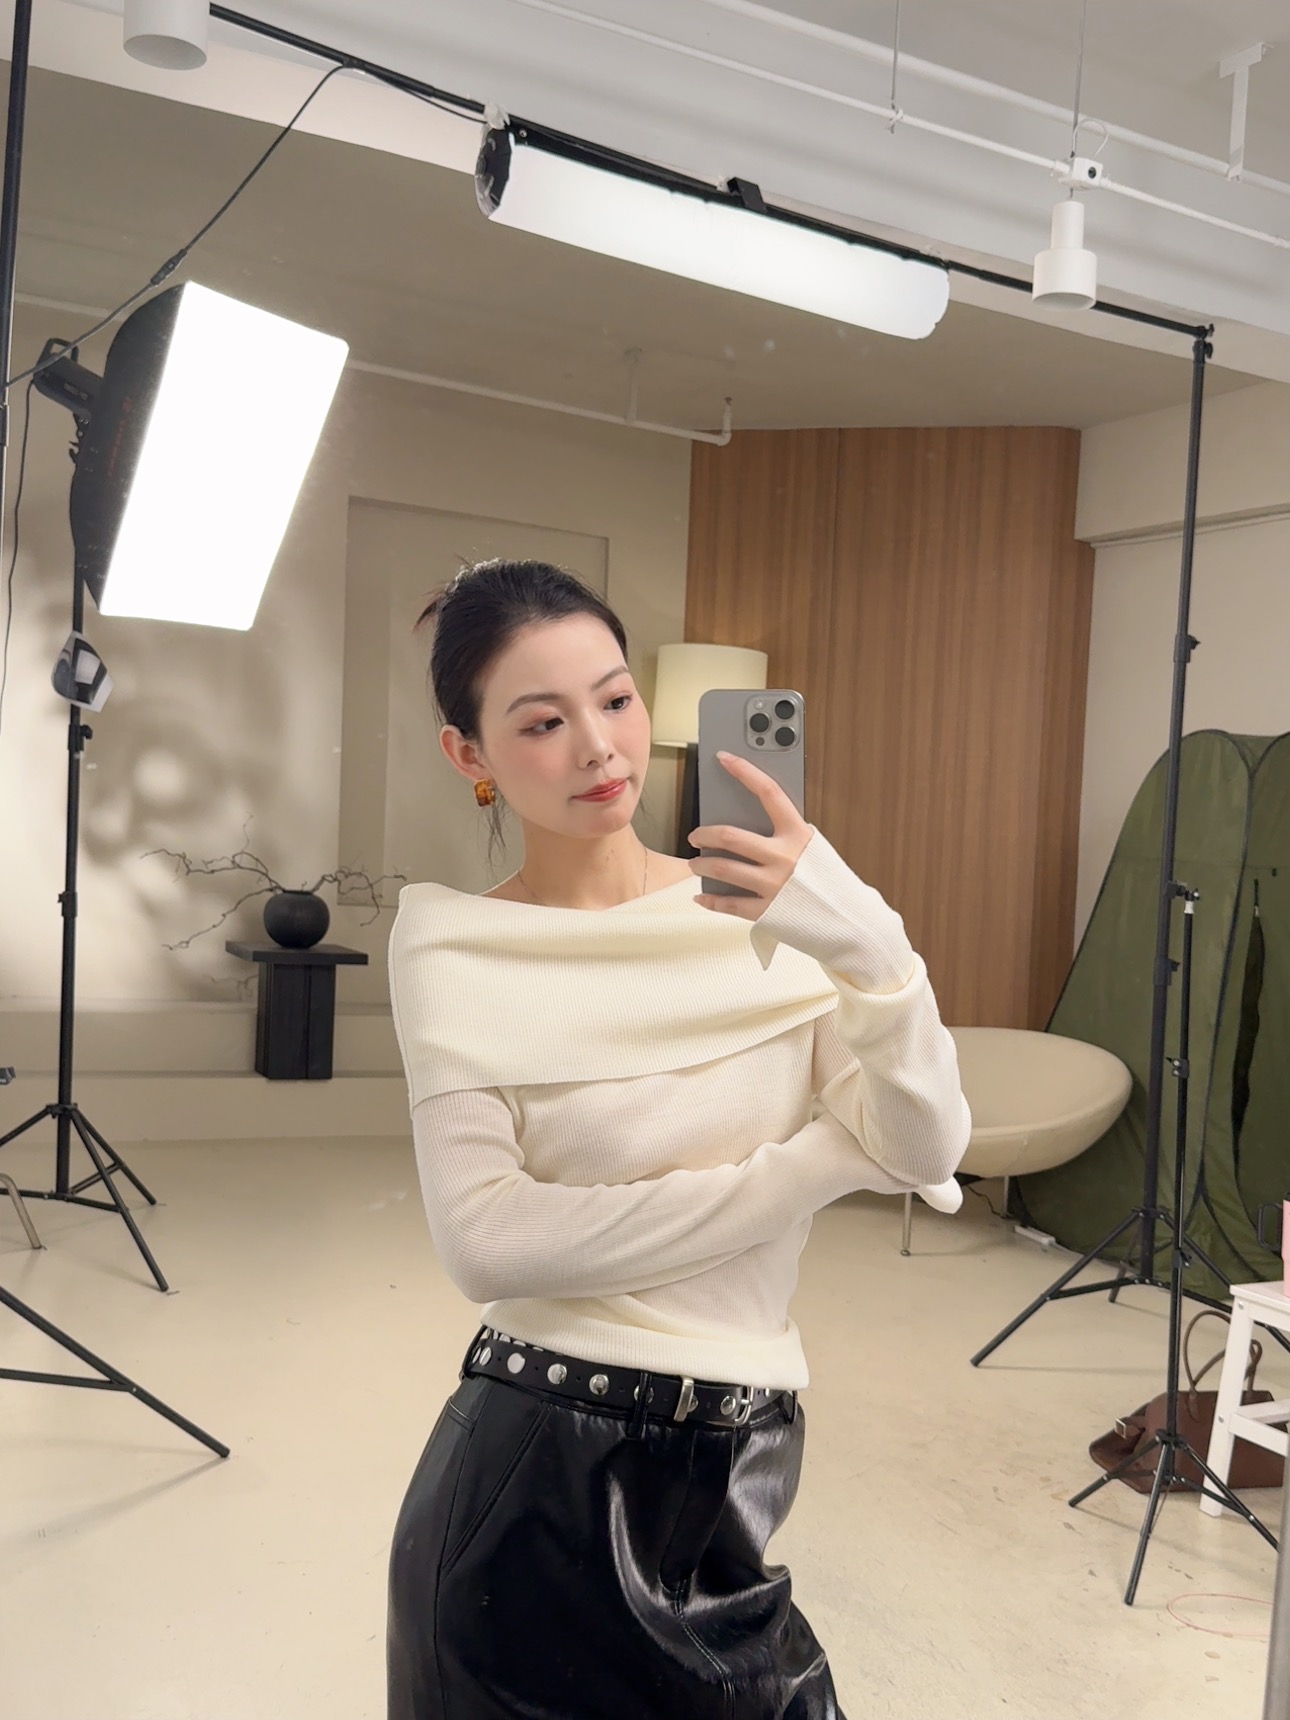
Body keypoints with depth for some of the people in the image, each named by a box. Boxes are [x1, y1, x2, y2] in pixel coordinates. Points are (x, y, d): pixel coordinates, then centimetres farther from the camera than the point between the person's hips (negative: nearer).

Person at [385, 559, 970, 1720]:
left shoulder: (770, 903, -3)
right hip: (540, 1469, -3)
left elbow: (926, 1151, -10)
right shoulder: (455, 950, -10)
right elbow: (484, 1242, -20)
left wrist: (868, 945, -29)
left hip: (737, 1462, 3)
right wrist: (811, 1167, -16)